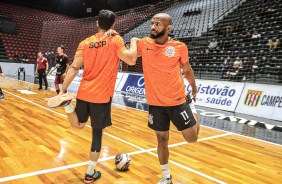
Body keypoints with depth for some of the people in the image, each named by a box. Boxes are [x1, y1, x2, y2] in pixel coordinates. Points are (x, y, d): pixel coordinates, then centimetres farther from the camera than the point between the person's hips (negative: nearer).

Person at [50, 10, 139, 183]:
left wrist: (63, 90, -1)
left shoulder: (85, 42, 7)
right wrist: (133, 42, 4)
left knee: (78, 125, 25)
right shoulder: (115, 40, -5)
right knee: (97, 133, 9)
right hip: (102, 96, -4)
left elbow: (74, 68, -1)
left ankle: (67, 103, -7)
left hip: (84, 93, 4)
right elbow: (131, 60, -14)